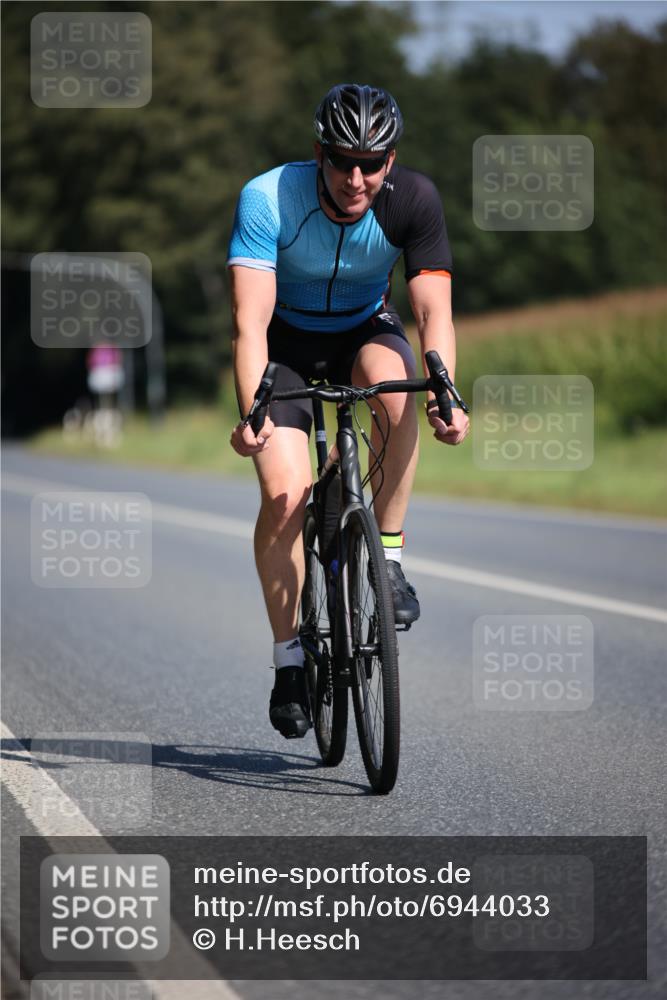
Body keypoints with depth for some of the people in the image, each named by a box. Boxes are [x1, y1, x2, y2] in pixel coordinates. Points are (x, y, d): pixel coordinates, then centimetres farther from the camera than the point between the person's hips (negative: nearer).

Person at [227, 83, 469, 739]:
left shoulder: (413, 200, -23)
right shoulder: (268, 199, -29)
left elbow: (434, 311, -25)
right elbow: (250, 321, -35)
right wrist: (252, 413, -49)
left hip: (363, 329, 1)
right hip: (285, 340, -1)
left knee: (393, 379, -35)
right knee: (285, 495, -20)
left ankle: (388, 555, -19)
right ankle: (289, 656, -3)